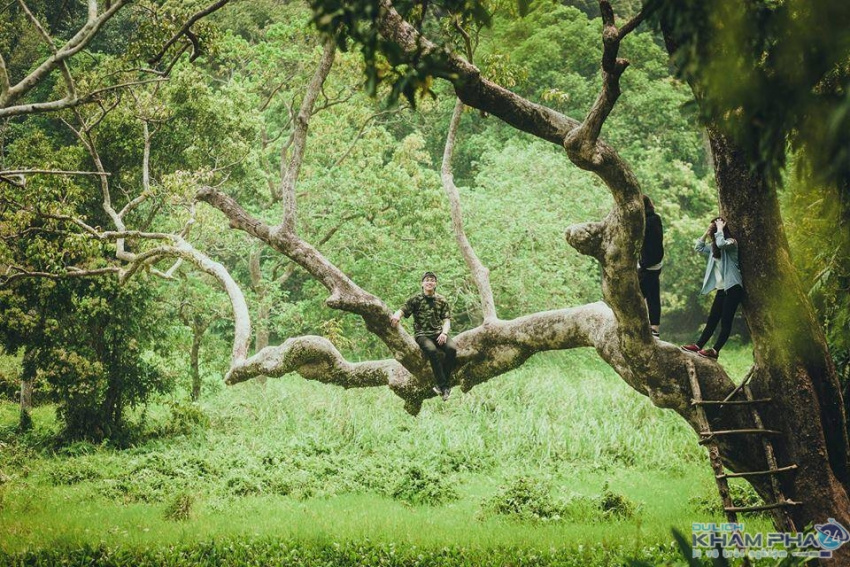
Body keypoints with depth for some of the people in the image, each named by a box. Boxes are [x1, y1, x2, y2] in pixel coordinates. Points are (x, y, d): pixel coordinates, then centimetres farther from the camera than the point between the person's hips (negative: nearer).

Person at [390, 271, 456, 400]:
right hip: (422, 334, -3)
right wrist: (396, 315, -26)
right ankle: (444, 386, -31)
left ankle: (441, 385, -22)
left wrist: (444, 333, -11)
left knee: (452, 348, -29)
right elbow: (403, 310, -1)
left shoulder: (442, 300, 13)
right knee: (432, 350, -35)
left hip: (438, 333, 3)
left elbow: (446, 319, 8)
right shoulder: (416, 299, 6)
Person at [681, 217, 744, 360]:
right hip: (721, 289, 9)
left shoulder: (731, 242, -9)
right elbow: (698, 247, 23)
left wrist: (719, 229, -14)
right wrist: (707, 232, 12)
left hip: (733, 288, -9)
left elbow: (721, 243, -30)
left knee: (726, 321, -10)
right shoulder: (714, 247, 16)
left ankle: (715, 351, -15)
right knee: (712, 320, 10)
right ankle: (698, 346, 11)